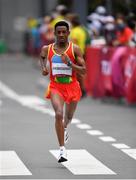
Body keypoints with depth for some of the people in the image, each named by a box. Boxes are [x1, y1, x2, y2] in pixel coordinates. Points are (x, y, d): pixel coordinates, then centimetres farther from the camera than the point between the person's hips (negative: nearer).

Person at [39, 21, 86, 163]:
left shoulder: (75, 49, -8)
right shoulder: (47, 49, -1)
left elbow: (83, 71, -10)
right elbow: (42, 56, 25)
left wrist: (69, 63, -24)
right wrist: (43, 68, 6)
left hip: (72, 87, 1)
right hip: (55, 87, -1)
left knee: (68, 116, 19)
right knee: (58, 114, -23)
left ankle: (64, 129, 58)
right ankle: (62, 150, -23)